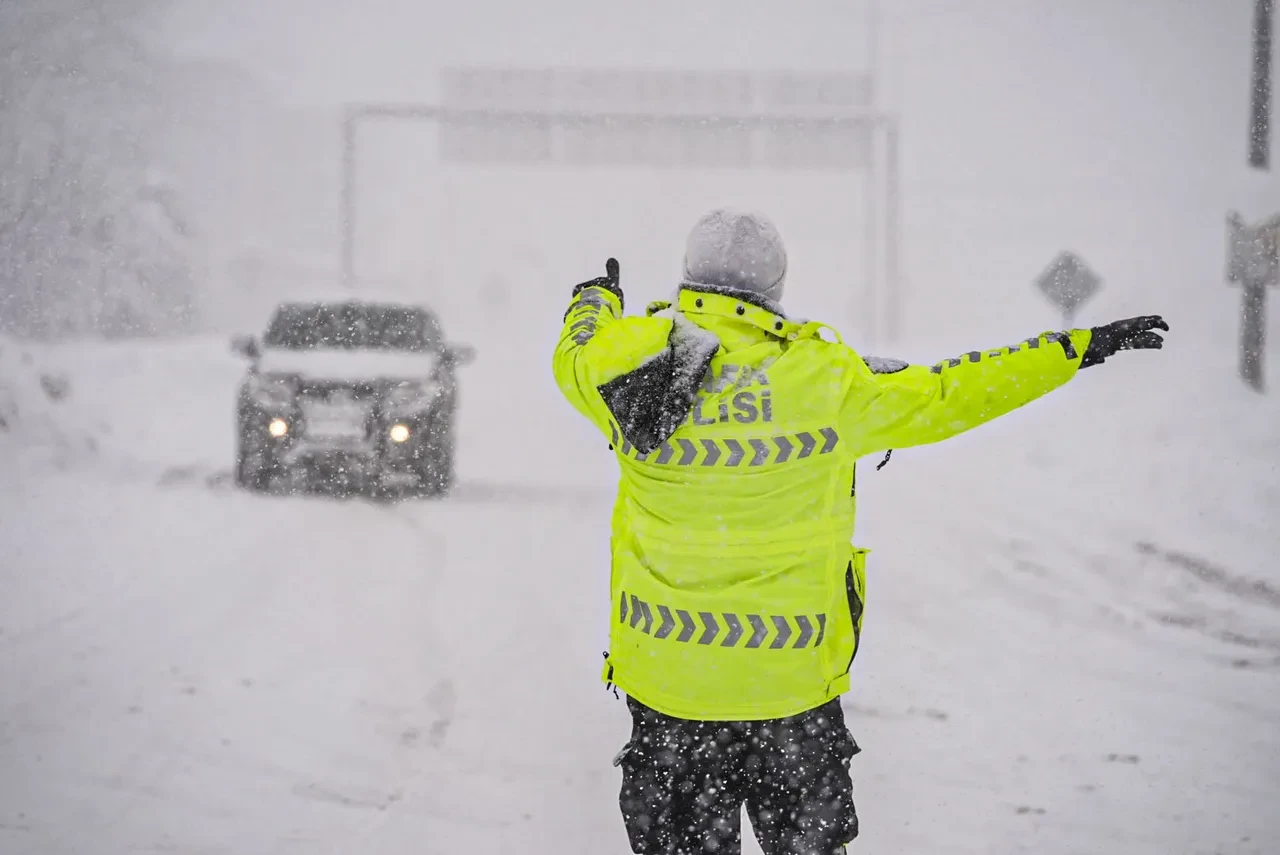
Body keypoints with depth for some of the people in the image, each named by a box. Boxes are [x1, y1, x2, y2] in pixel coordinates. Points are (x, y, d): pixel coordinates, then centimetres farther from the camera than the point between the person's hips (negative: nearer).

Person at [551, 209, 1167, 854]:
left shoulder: (632, 359, -6)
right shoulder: (826, 376, -12)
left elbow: (575, 354, 16)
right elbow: (940, 397, -3)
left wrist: (597, 298, 40)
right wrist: (1076, 348, 8)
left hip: (663, 674, 2)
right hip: (791, 681, -2)